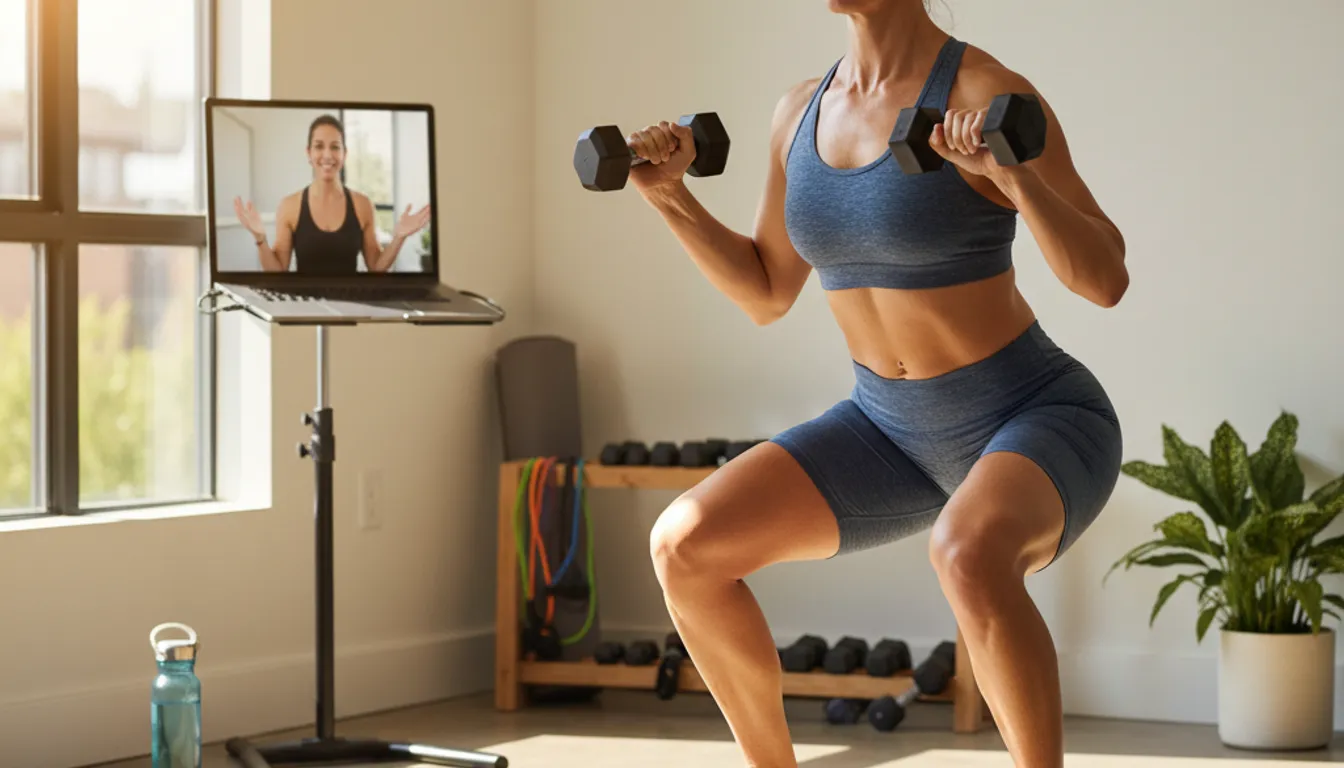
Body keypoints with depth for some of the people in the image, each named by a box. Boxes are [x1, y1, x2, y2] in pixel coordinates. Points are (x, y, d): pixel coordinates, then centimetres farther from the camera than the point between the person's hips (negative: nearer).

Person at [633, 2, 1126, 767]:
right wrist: (672, 195, 1)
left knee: (966, 555, -41)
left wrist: (1010, 170, -35)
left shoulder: (987, 93, -18)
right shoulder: (802, 110, 3)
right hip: (897, 433, 7)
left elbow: (1106, 279, -20)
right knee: (684, 545, -7)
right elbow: (767, 293, 13)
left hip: (1038, 424, -7)